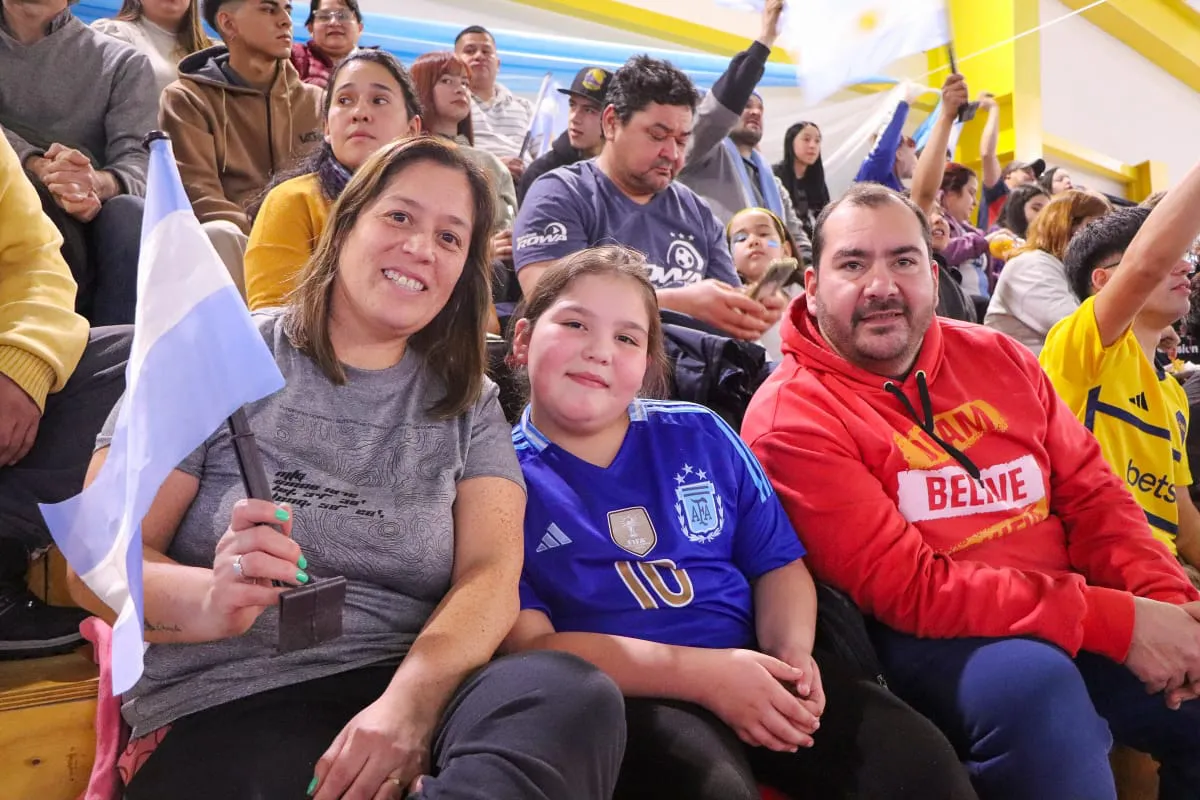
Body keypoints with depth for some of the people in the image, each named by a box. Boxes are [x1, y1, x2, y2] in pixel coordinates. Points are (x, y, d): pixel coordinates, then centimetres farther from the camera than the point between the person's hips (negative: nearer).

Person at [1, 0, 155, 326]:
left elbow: (138, 164, -6)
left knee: (128, 213, -29)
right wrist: (39, 168, -28)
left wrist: (99, 183, -29)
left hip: (88, 232, 0)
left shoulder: (123, 63, 11)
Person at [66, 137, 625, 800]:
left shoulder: (468, 403, 13)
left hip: (410, 689, 3)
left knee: (579, 697, -29)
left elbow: (490, 573, -1)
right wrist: (209, 602, -22)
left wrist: (413, 696, -22)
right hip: (223, 707, -2)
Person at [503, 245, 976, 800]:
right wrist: (704, 674, -19)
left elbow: (779, 563, 15)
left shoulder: (701, 435, 12)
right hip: (628, 698, -3)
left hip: (755, 673, 4)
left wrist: (792, 650, -8)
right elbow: (527, 644, -11)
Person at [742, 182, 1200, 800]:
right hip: (933, 641, -7)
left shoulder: (998, 359, 8)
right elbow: (909, 588, -18)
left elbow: (1092, 496, 9)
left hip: (1077, 622, 7)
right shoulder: (791, 416, -12)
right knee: (1033, 681, -34)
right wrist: (1115, 619, -19)